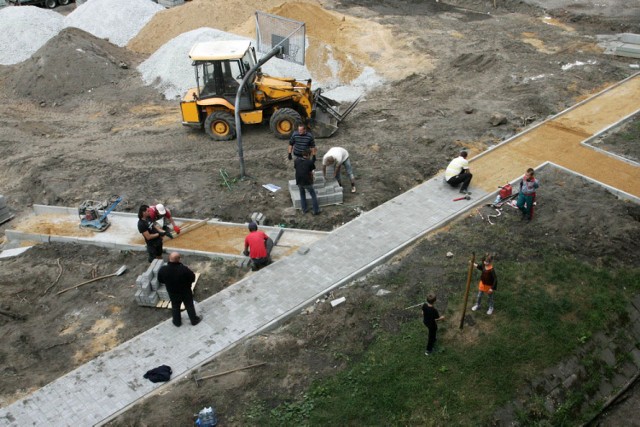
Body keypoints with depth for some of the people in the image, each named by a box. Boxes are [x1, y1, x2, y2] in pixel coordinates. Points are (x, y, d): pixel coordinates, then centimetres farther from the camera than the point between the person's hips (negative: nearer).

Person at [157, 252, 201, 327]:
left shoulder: (163, 270, -25)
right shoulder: (184, 269, -34)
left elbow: (160, 280, -6)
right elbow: (192, 278, -20)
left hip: (172, 293, 2)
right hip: (186, 292, -2)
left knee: (175, 307, 27)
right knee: (189, 306, 21)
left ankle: (177, 322, 45)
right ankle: (194, 320, 40)